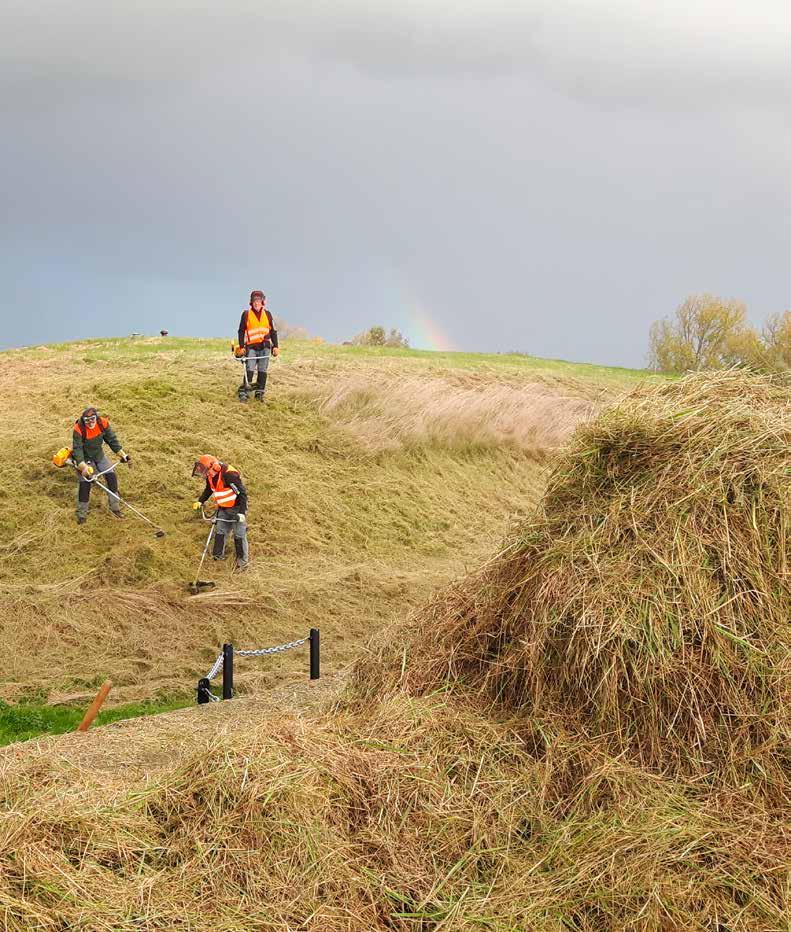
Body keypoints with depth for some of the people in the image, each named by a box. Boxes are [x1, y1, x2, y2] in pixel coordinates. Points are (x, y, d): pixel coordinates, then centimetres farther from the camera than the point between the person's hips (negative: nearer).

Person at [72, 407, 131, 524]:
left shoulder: (103, 423, -21)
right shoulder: (78, 430, -31)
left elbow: (112, 439, -8)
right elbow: (77, 450, -31)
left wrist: (122, 454, -13)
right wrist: (83, 467, -41)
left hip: (99, 455, 4)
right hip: (84, 458, -4)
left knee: (111, 477, -3)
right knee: (85, 483, -12)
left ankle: (114, 508, 12)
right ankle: (81, 514, 3)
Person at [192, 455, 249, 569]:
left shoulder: (229, 475, -30)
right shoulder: (210, 476, -5)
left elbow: (242, 493, -27)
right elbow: (208, 490, 18)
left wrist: (242, 512, -29)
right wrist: (200, 501, 3)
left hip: (236, 508, -7)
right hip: (223, 509, 7)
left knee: (239, 534, -2)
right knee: (220, 532, 10)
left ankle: (243, 560, 8)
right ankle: (217, 555, 20)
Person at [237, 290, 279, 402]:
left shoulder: (267, 314, 10)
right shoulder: (246, 314, 5)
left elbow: (273, 331, 14)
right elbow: (241, 331, 7)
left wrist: (275, 346, 8)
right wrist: (241, 346, 1)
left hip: (265, 346, 2)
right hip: (251, 347, -2)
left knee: (263, 371, 2)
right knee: (249, 370, -11)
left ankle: (260, 393, 8)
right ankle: (244, 393, -12)